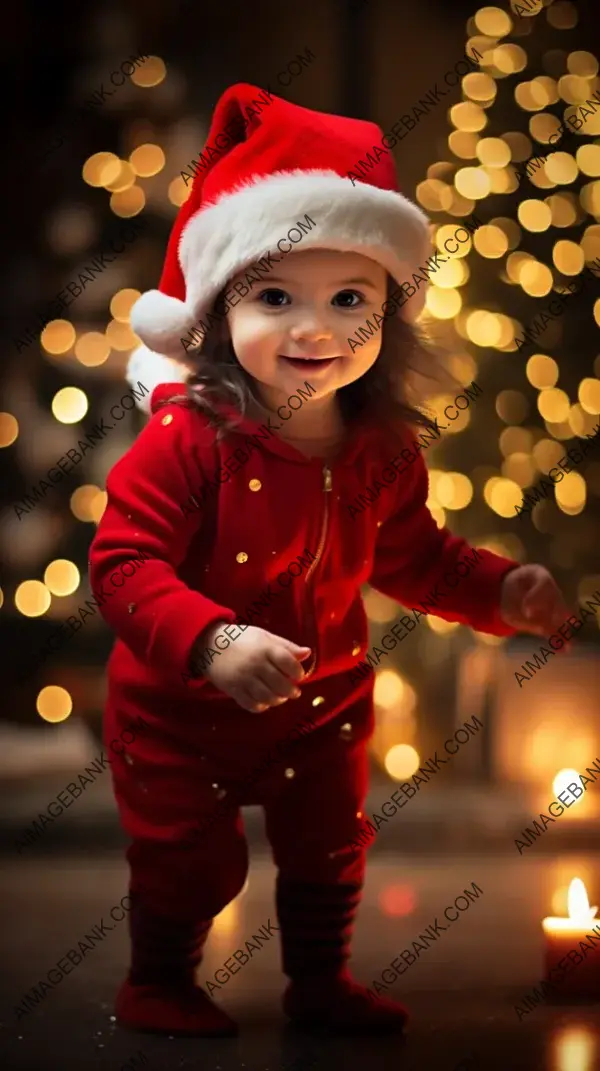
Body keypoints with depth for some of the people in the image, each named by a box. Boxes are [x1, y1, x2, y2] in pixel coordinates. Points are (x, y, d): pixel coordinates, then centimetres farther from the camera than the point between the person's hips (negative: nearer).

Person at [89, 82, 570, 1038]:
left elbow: (413, 557, 6)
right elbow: (123, 562, -32)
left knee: (327, 853, 21)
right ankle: (159, 984, 40)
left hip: (323, 703, 5)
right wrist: (213, 642, -46)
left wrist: (501, 591, -8)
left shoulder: (384, 453, -10)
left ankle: (320, 983, 46)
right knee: (190, 864, 12)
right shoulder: (189, 439, -29)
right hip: (182, 709, -5)